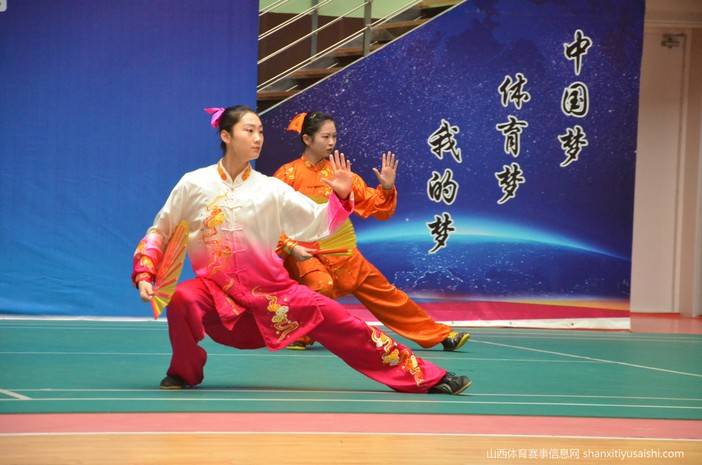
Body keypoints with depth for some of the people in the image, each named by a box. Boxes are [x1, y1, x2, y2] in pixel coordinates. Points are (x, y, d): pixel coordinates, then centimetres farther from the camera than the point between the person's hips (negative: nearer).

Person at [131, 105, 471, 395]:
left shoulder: (270, 189, 1)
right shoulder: (194, 184, -3)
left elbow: (321, 223, 3)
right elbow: (160, 231, 5)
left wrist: (341, 195, -15)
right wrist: (143, 277, -7)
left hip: (270, 289, 1)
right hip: (216, 289, -1)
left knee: (336, 321, -10)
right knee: (183, 299, -35)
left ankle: (426, 377, -6)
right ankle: (184, 372, -5)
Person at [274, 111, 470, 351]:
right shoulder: (288, 174, -5)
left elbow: (376, 208, 9)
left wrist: (386, 188, -9)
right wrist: (291, 246, -21)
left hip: (341, 254, 4)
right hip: (305, 253, -4)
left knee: (382, 291, 8)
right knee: (322, 286, -35)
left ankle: (441, 336, 15)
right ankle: (299, 336, -11)